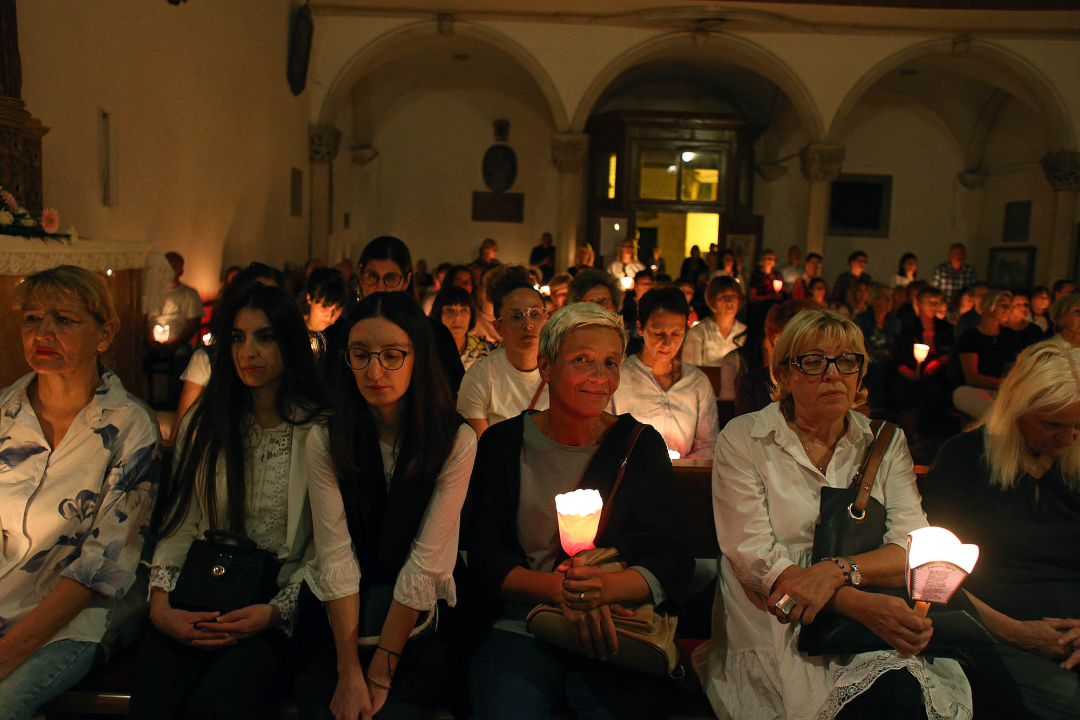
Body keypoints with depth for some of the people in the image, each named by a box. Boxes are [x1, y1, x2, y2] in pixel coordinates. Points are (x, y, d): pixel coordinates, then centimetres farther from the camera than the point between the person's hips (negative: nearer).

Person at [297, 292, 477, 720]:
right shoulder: (325, 441, -6)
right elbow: (336, 556, -11)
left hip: (418, 621, -1)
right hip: (338, 618, 1)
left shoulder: (456, 442, -11)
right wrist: (350, 673, -16)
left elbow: (425, 563, -13)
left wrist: (380, 674, -14)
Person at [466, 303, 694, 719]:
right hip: (520, 632, -1)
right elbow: (484, 562, -1)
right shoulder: (503, 443, 0)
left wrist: (604, 586, -22)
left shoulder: (641, 445, 2)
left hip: (617, 638, 1)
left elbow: (675, 564, -2)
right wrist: (560, 589, -18)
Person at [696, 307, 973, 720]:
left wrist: (836, 570, -19)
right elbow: (754, 561, -10)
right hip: (773, 637, -3)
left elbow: (914, 550, 0)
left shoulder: (886, 443, 11)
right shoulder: (742, 439, 0)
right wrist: (861, 605, -21)